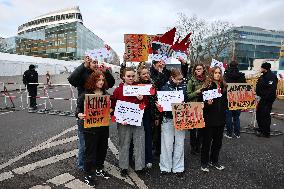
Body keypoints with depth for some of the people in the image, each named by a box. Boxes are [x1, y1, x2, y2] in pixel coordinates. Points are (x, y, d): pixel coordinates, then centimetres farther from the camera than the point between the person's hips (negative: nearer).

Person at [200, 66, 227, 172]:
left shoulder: (223, 86, 8)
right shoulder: (207, 86, -9)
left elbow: (226, 101, 17)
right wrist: (207, 103, -30)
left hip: (220, 118, 6)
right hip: (209, 118, -6)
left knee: (218, 141, 16)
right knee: (207, 141, 6)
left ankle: (214, 161, 33)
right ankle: (204, 163, 21)